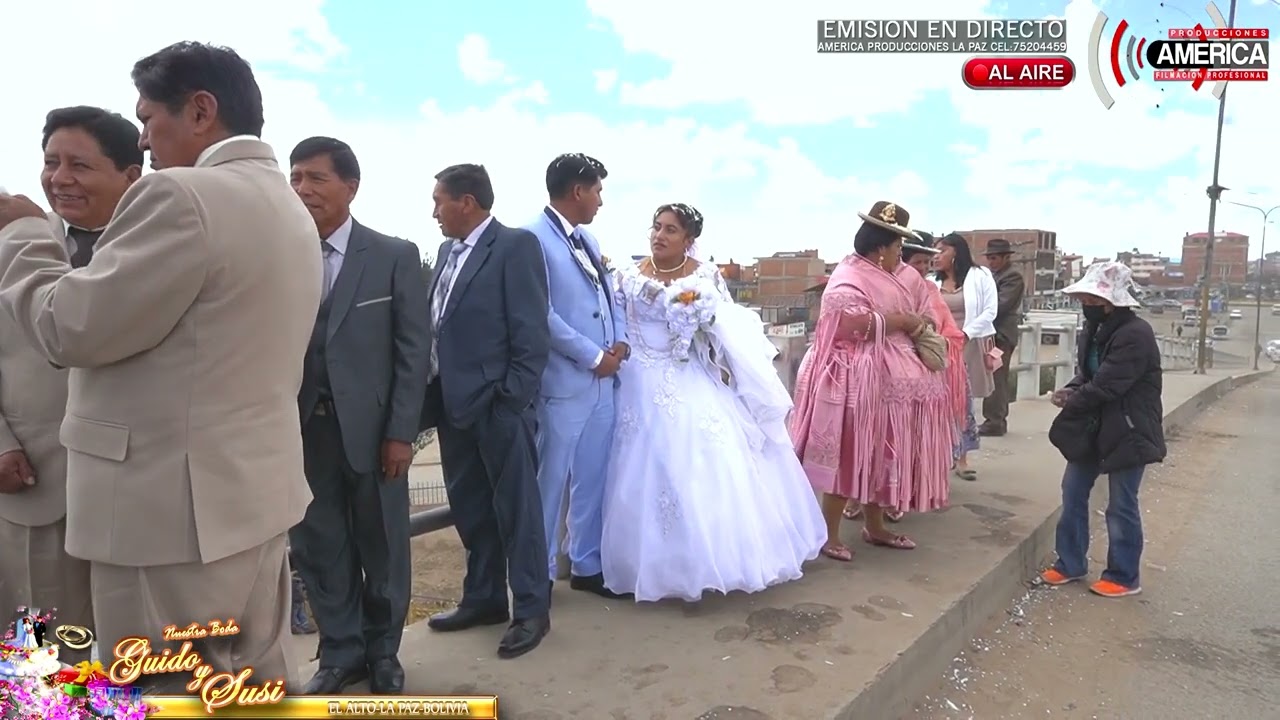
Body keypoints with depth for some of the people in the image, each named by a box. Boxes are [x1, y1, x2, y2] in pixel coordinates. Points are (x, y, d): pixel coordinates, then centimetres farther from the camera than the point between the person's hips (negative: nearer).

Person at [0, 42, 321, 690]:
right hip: (255, 491, 9)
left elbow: (70, 329, -13)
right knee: (261, 679, 19)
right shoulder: (287, 207, 13)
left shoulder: (182, 196, -17)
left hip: (175, 509, -9)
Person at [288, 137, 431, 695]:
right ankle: (340, 653, 30)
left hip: (370, 427, -1)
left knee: (382, 546, 11)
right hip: (300, 429, 2)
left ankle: (382, 651, 32)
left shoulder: (395, 256, -1)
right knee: (318, 548, 11)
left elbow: (414, 349, -4)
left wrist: (401, 432, -9)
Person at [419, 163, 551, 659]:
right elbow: (436, 327, 15)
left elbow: (532, 333, -14)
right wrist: (431, 395, 9)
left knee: (516, 508, 3)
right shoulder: (448, 251, 14)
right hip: (453, 403, 8)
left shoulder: (516, 246, -9)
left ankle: (531, 609, 16)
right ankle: (484, 598, 31)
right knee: (469, 508, 16)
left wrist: (512, 398, -17)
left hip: (498, 405, -8)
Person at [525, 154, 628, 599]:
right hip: (563, 382, -8)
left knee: (593, 479, 14)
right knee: (549, 480, 4)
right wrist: (594, 356, -14)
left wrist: (620, 340, 0)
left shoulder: (587, 239, 16)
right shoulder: (533, 238, -11)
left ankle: (586, 566, 28)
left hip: (603, 380, 8)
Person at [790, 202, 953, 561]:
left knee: (879, 455, 15)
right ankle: (828, 533, 5)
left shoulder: (902, 276, 15)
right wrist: (903, 321, -12)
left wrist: (920, 326, -5)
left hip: (890, 380, 9)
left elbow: (924, 317, 19)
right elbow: (858, 324, -26)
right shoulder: (848, 278, -13)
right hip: (858, 381, -9)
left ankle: (874, 526, 27)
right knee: (848, 456, -5)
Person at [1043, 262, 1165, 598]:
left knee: (1121, 507, 4)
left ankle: (1124, 576, 22)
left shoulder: (1135, 334, -23)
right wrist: (1071, 390, -6)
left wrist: (1070, 402, -11)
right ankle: (1071, 563, 26)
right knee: (1073, 494, 12)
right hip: (1093, 428, 9)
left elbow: (1105, 386, -25)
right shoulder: (1098, 329, 6)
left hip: (1128, 433, -9)